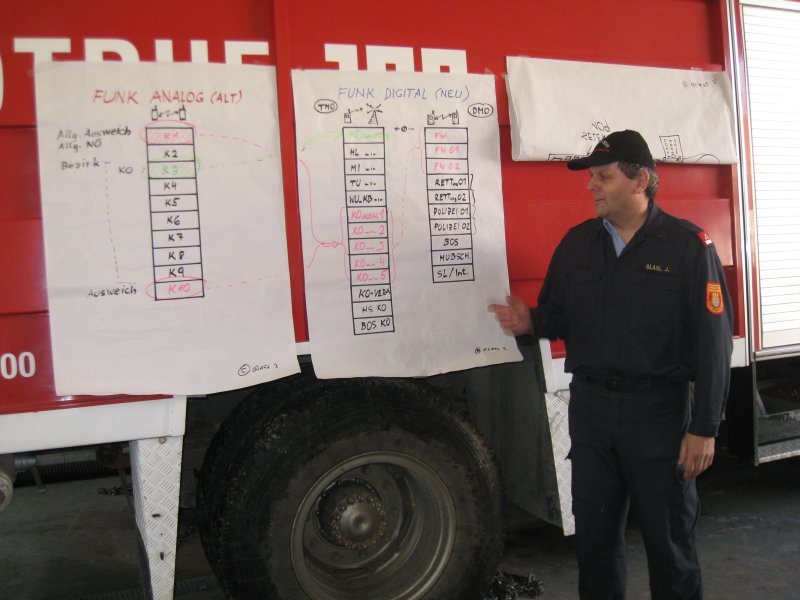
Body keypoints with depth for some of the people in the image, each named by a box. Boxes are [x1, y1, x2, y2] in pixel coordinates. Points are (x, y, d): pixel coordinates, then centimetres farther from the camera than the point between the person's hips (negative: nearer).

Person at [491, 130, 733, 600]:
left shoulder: (688, 245, -7)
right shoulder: (578, 242, 8)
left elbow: (713, 341, -11)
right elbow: (559, 314, 14)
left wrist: (704, 429, -14)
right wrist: (530, 321, -10)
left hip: (659, 407, -4)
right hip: (590, 403, 4)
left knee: (669, 535, 9)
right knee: (594, 530, 15)